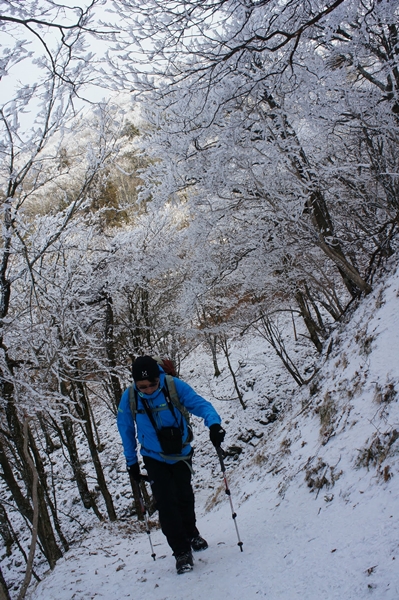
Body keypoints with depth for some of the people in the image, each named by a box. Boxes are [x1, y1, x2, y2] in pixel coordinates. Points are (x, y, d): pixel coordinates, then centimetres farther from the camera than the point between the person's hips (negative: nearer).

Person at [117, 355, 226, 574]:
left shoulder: (174, 386, -23)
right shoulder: (129, 398, -17)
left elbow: (200, 404, -24)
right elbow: (126, 431, -2)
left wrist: (214, 424, -44)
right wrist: (131, 462, 4)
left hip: (181, 454, 0)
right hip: (155, 459, 0)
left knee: (184, 497, 11)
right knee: (166, 503, -9)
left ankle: (191, 534, 39)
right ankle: (182, 551, 6)